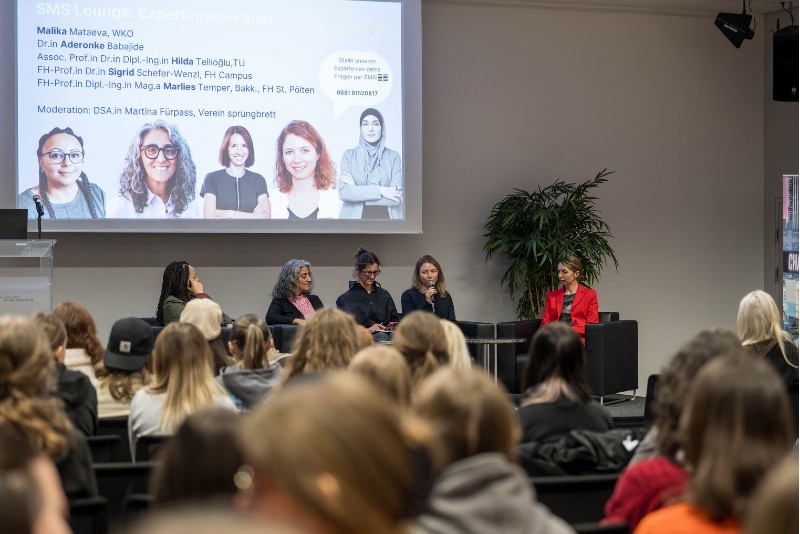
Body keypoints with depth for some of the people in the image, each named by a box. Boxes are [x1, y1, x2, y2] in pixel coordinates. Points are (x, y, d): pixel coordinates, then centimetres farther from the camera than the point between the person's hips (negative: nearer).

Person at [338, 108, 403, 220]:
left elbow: (396, 199, -11)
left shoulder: (393, 156, -1)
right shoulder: (349, 155, 1)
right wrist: (380, 190, -17)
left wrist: (356, 189, -10)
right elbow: (343, 192, -11)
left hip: (386, 217, 0)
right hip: (355, 217, 0)